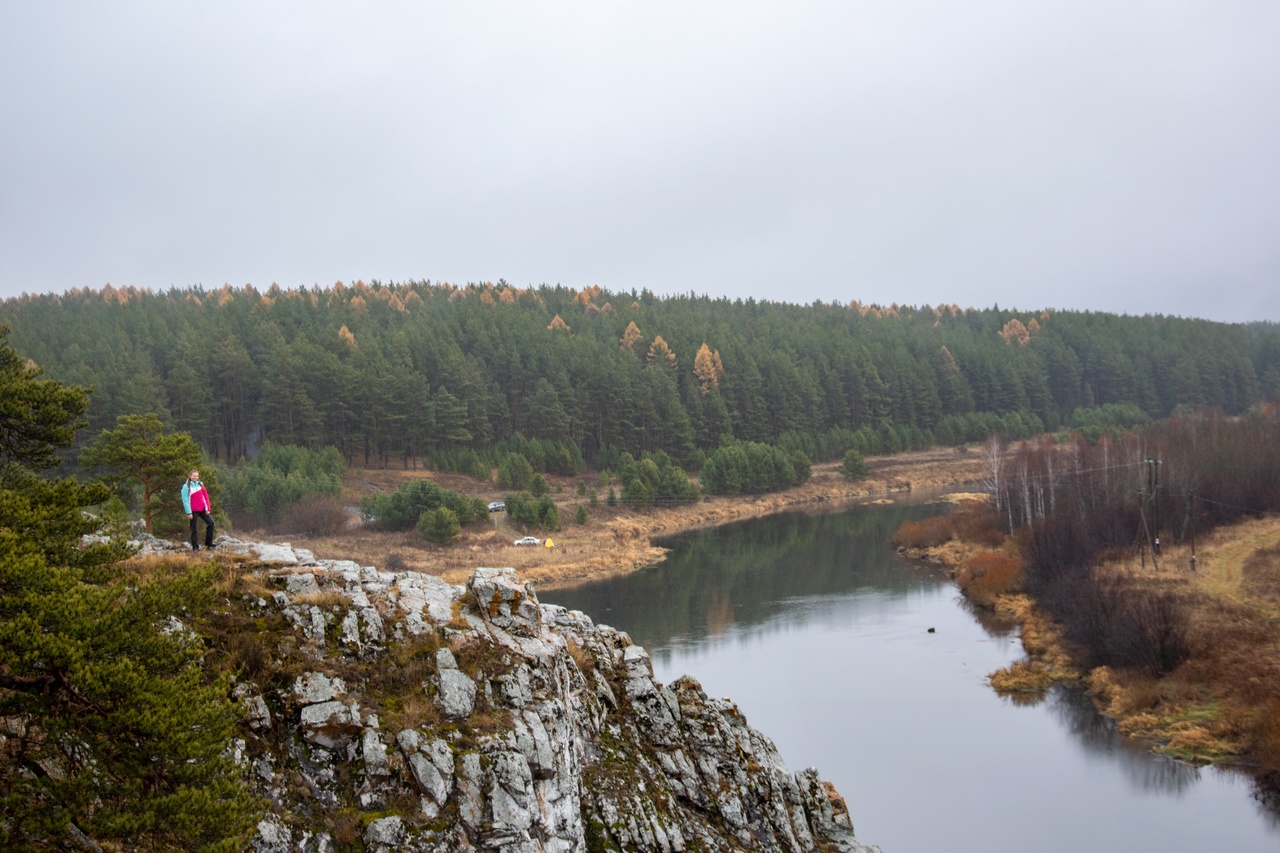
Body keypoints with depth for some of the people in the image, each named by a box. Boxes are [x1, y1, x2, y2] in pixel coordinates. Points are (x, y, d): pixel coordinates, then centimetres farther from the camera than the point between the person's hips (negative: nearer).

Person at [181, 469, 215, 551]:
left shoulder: (200, 485, 9)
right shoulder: (186, 486, -5)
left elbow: (205, 496, 10)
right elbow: (185, 500, -8)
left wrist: (207, 508, 2)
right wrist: (189, 513, -13)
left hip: (202, 509, 4)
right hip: (193, 511, -4)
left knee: (211, 522, -5)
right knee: (194, 529, 1)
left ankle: (208, 542, 5)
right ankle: (195, 546, 8)